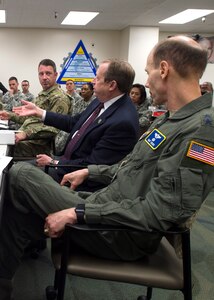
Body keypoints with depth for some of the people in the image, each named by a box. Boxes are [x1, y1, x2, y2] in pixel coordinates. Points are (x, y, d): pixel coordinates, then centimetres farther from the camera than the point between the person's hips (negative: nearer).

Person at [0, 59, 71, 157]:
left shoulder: (60, 98, -11)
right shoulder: (42, 95, 20)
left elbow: (52, 128, -20)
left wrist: (26, 133, -27)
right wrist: (10, 116, 20)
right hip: (27, 138, 9)